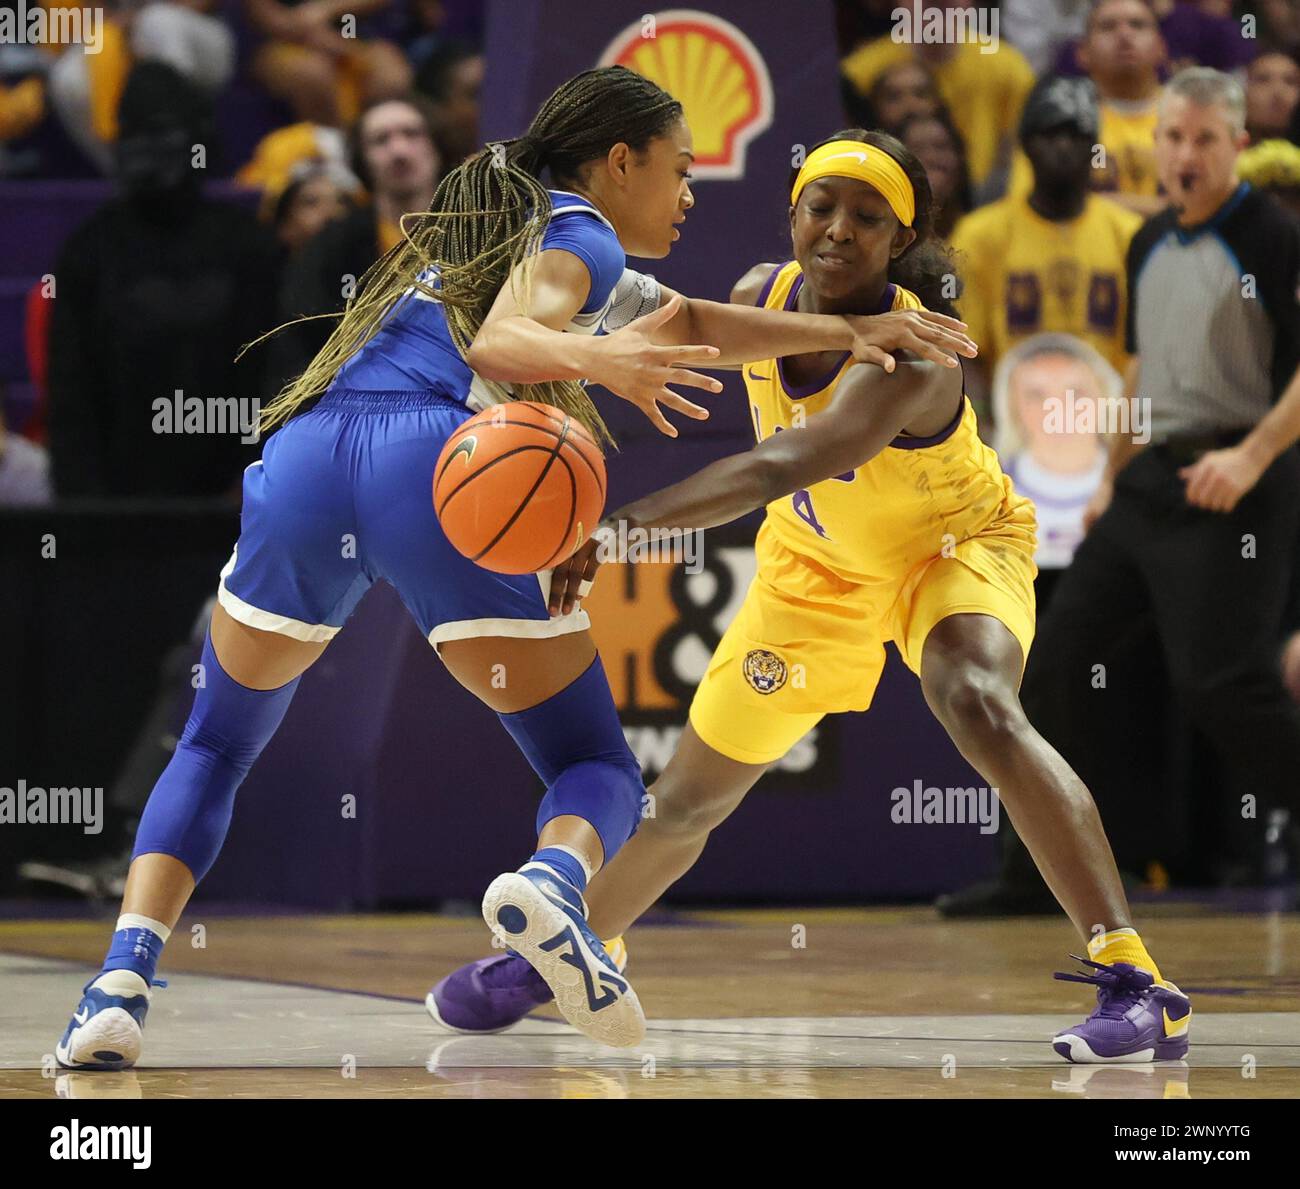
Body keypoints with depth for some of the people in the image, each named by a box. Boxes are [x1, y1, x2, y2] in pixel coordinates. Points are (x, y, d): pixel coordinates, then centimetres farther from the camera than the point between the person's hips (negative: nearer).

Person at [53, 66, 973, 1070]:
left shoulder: (495, 215, 37)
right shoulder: (579, 234, 13)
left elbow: (689, 326, 45)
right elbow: (500, 344, -9)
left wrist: (851, 333, 44)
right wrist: (605, 361, -28)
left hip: (304, 460, 6)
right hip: (439, 465, -6)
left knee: (214, 749, 21)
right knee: (599, 770, 2)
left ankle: (123, 982, -4)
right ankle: (550, 882, -34)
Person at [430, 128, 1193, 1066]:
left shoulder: (911, 355, -38)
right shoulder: (762, 298, -17)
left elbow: (775, 469, -51)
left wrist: (617, 527, -59)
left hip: (955, 543, -6)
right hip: (818, 564, 6)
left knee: (981, 708, -37)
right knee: (689, 798, 12)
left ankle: (1135, 984, -36)